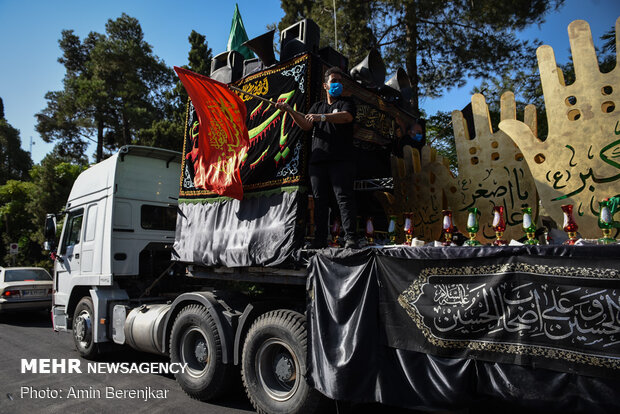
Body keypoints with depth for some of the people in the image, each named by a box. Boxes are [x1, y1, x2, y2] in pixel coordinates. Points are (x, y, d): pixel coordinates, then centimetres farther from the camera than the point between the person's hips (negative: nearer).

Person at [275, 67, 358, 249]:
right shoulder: (317, 106, 25)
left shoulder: (346, 103, 12)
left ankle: (350, 237, -11)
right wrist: (290, 111, -4)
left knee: (344, 197, -11)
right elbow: (306, 125, 11)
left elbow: (347, 117, -12)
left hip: (341, 160, -4)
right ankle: (320, 239, 6)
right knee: (319, 200, 2)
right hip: (318, 160, 4)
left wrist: (321, 117, -23)